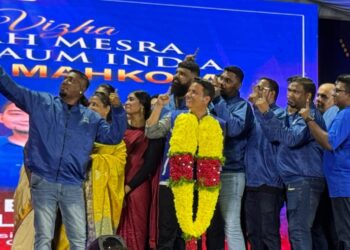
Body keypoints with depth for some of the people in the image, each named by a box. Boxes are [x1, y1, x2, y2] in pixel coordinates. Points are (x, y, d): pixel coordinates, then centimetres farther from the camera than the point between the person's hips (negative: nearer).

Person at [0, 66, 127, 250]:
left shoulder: (91, 118, 12)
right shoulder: (41, 102, 8)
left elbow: (114, 136, 7)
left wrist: (117, 109, -7)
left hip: (73, 186, 2)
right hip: (43, 182, -2)